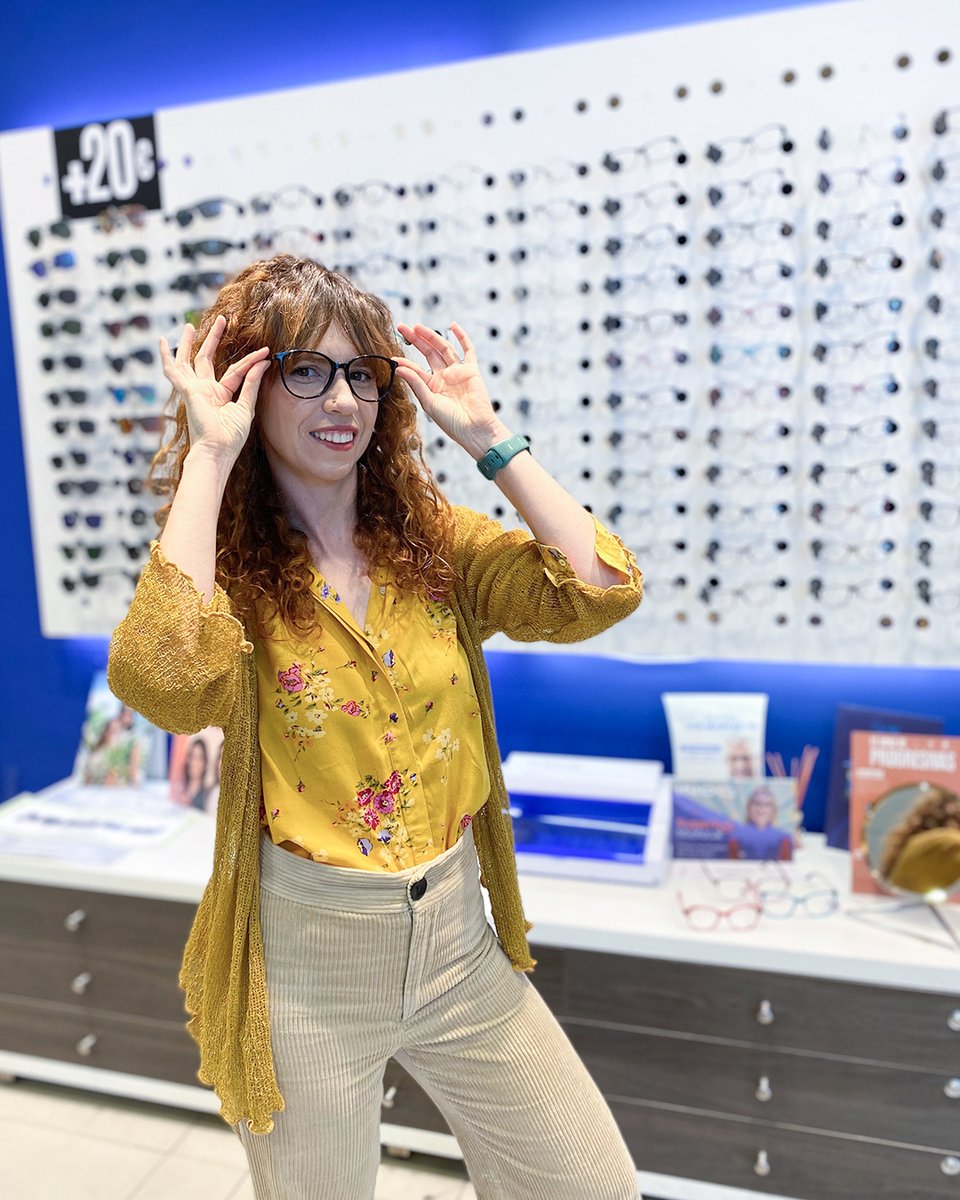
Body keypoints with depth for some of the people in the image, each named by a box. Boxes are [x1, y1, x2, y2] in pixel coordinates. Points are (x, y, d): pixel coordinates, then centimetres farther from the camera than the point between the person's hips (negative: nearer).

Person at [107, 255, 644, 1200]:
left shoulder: (432, 540, -2)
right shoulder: (218, 565, -10)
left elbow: (599, 591, -15)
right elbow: (164, 681, -33)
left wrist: (485, 435, -13)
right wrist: (209, 456, -24)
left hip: (459, 943, 3)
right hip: (302, 961, -2)